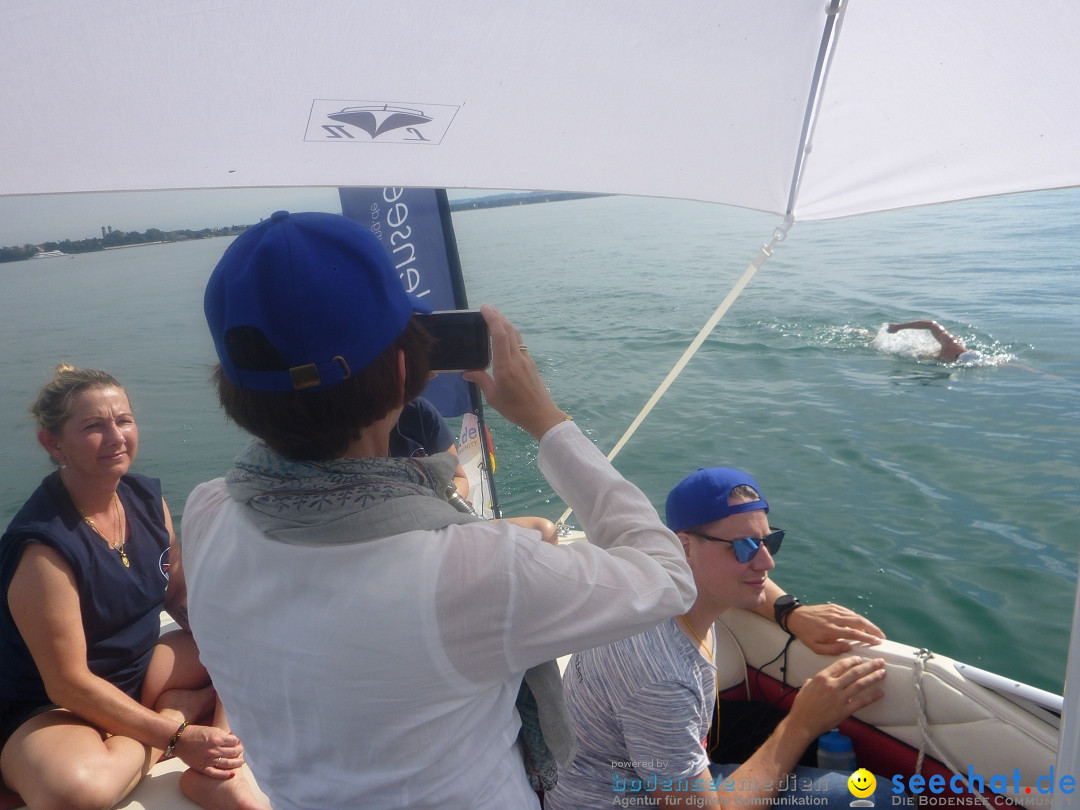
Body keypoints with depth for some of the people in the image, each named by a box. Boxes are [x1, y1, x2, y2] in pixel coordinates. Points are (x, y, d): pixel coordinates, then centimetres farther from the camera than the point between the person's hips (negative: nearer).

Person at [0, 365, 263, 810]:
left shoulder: (148, 498, -4)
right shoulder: (42, 546, -25)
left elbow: (185, 595, 6)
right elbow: (68, 685, -24)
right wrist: (179, 737, -24)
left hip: (141, 667, 7)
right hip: (49, 709, -7)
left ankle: (216, 771, -16)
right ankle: (185, 707, -11)